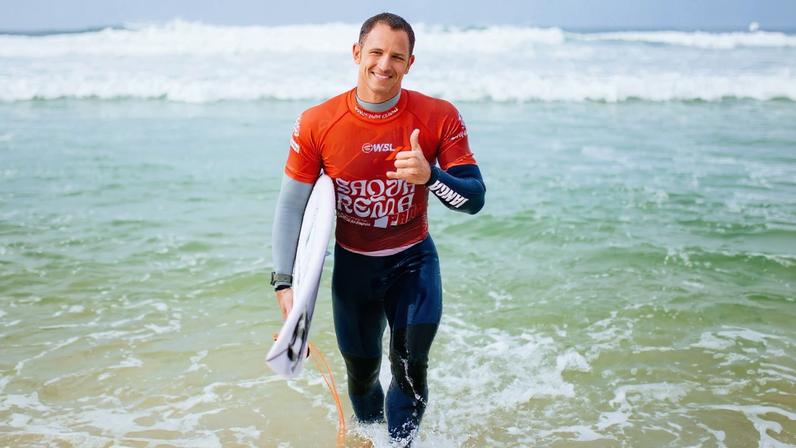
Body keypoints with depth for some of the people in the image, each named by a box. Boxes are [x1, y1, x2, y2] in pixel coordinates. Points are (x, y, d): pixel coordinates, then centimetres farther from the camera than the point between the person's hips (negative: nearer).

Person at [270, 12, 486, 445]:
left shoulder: (439, 118, -16)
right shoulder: (316, 124, -15)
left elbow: (474, 199, -14)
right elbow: (291, 205, -6)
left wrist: (429, 175, -35)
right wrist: (284, 282, -9)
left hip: (412, 261, -1)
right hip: (352, 264, 1)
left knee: (410, 368, -9)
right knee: (361, 373, 16)